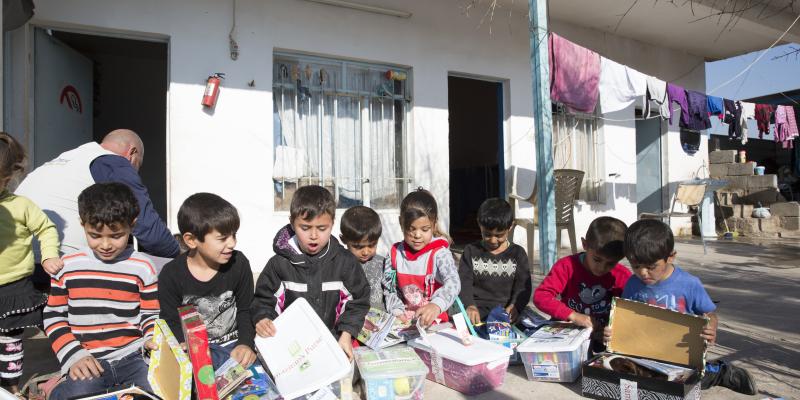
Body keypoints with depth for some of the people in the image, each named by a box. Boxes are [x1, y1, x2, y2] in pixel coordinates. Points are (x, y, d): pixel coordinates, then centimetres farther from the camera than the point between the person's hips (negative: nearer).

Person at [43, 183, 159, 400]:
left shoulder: (143, 267, 1)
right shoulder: (67, 267, 4)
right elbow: (54, 316, 9)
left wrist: (153, 339, -14)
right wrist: (74, 356, -4)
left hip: (133, 358, 0)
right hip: (87, 363, 1)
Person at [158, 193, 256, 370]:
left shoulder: (239, 263, -5)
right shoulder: (171, 275, -8)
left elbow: (246, 312, 3)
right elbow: (172, 324, -1)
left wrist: (246, 344, -13)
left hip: (233, 346, 1)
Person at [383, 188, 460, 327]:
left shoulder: (439, 253, -9)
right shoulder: (395, 253, 5)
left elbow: (453, 283, -26)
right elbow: (389, 289, 10)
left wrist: (437, 305, -44)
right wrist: (398, 312, -7)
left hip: (434, 321, -3)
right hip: (405, 322, 4)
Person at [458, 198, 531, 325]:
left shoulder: (517, 253, 10)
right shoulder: (471, 251, 10)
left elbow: (523, 286, 3)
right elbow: (464, 283, -1)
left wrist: (515, 306, -18)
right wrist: (470, 306, -21)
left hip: (506, 313, 1)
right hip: (476, 313, -1)